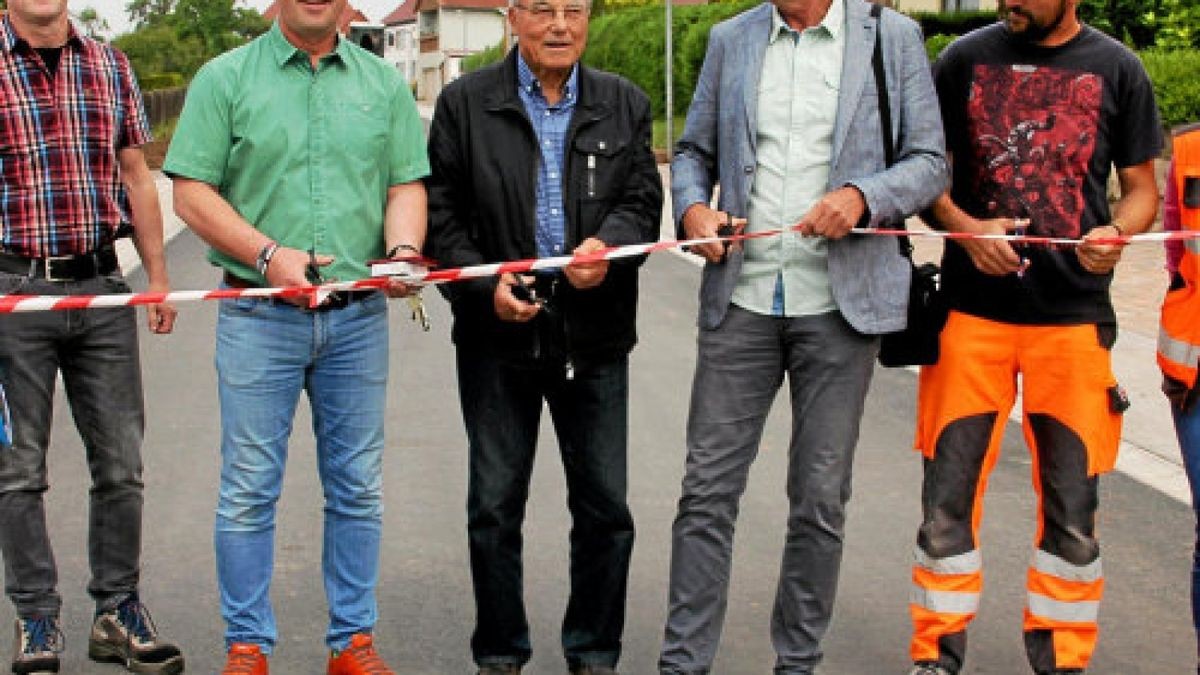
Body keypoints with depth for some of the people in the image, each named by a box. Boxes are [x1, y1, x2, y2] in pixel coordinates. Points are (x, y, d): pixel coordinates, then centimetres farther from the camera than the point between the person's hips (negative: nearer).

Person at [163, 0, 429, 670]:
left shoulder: (384, 83, 10)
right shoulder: (225, 78, 1)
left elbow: (407, 183, 7)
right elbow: (192, 191, -3)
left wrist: (403, 251, -13)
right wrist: (268, 255, -15)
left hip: (360, 315, 3)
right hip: (259, 316, -2)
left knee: (358, 488, 9)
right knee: (250, 490, 2)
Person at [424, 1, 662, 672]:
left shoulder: (625, 104, 9)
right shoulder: (465, 103, 2)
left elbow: (642, 200, 4)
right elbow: (442, 212, 1)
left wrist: (608, 245, -17)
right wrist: (484, 283, -14)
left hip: (595, 335, 2)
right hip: (498, 331, -1)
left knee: (606, 508, 6)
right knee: (495, 508, 8)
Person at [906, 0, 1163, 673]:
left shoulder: (1117, 69, 5)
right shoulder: (968, 58, 5)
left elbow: (1143, 188, 9)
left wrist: (1116, 232, -13)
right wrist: (964, 227, -10)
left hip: (1074, 316, 0)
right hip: (972, 313, 0)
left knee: (1072, 511, 6)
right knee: (948, 498, 1)